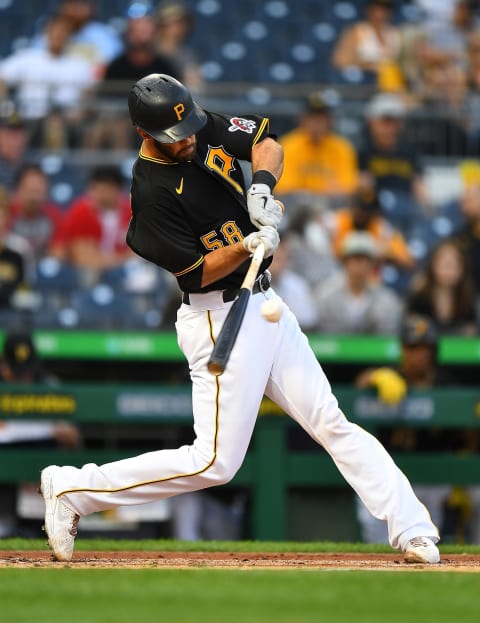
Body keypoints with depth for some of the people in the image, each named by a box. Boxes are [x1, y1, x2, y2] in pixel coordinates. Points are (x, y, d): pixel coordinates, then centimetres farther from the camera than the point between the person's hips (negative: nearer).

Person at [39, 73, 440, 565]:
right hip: (222, 317, -8)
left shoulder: (207, 129, 1)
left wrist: (262, 184, -11)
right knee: (215, 462, -8)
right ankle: (71, 489, -1)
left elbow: (266, 141, 9)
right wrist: (247, 246, -32)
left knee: (331, 423, 6)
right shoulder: (151, 192, -20)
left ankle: (413, 529, 7)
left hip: (264, 303, 8)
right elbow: (196, 271, -18)